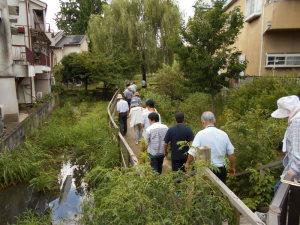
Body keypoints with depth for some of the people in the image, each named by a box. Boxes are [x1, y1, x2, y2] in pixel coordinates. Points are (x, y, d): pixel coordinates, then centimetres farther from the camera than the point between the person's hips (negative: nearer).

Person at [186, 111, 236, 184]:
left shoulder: (200, 134, -12)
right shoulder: (223, 134, -1)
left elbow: (192, 153, -13)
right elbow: (231, 153, 5)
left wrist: (187, 163, 6)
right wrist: (233, 167, 21)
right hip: (221, 169, 3)